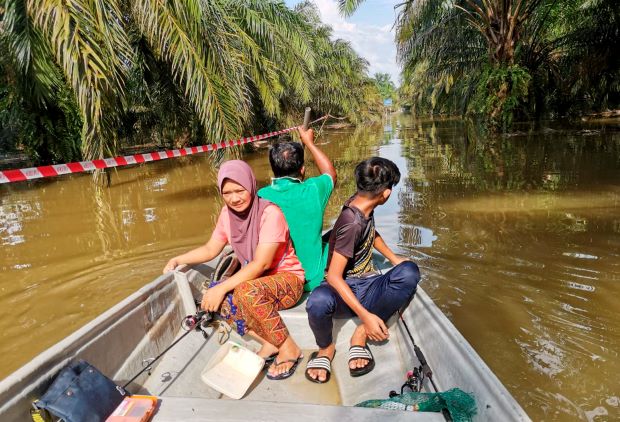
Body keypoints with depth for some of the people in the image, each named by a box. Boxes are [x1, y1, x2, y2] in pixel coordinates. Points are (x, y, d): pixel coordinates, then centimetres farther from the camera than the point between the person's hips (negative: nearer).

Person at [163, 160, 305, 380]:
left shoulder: (270, 213, -22)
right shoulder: (227, 213, -2)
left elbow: (262, 264, -28)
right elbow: (210, 249, 7)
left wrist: (222, 288, -31)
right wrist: (178, 259, -7)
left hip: (287, 278, -7)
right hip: (255, 279, 7)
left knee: (247, 292, -36)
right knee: (214, 297, -17)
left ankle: (289, 349, -12)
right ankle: (269, 344, -3)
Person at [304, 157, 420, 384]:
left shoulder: (362, 205, 0)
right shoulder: (352, 222, -23)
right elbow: (334, 276, -25)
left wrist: (393, 258, 20)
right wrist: (366, 315, -29)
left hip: (368, 286, 7)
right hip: (345, 291, -7)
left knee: (409, 272, -22)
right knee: (318, 302, -41)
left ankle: (361, 335, -10)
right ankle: (326, 347, -5)